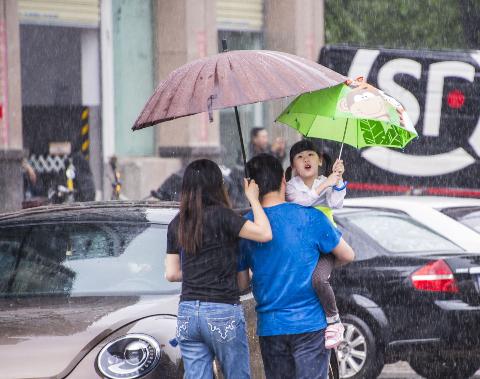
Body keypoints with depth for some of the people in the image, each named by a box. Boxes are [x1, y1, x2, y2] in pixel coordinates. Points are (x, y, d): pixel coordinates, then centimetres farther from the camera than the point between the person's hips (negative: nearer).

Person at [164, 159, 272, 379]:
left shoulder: (176, 224, 9)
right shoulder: (219, 215, -9)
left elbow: (171, 274, 13)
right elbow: (264, 234, -15)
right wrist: (253, 198, -3)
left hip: (187, 313, 5)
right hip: (222, 311, -5)